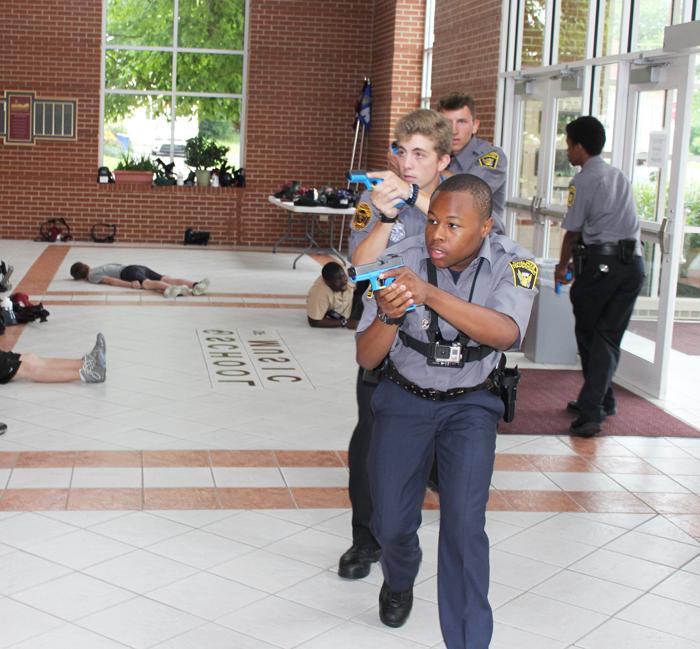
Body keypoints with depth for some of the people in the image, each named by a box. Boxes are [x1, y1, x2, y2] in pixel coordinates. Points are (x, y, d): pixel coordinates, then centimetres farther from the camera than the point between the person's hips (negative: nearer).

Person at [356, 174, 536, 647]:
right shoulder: (402, 261, -16)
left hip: (471, 404, -1)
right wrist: (389, 315, -37)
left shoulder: (513, 264, -17)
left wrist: (430, 294, -47)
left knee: (464, 527, -16)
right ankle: (400, 581, 41)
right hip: (405, 399, 1)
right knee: (392, 524, 4)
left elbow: (506, 333, -37)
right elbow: (366, 358, -15)